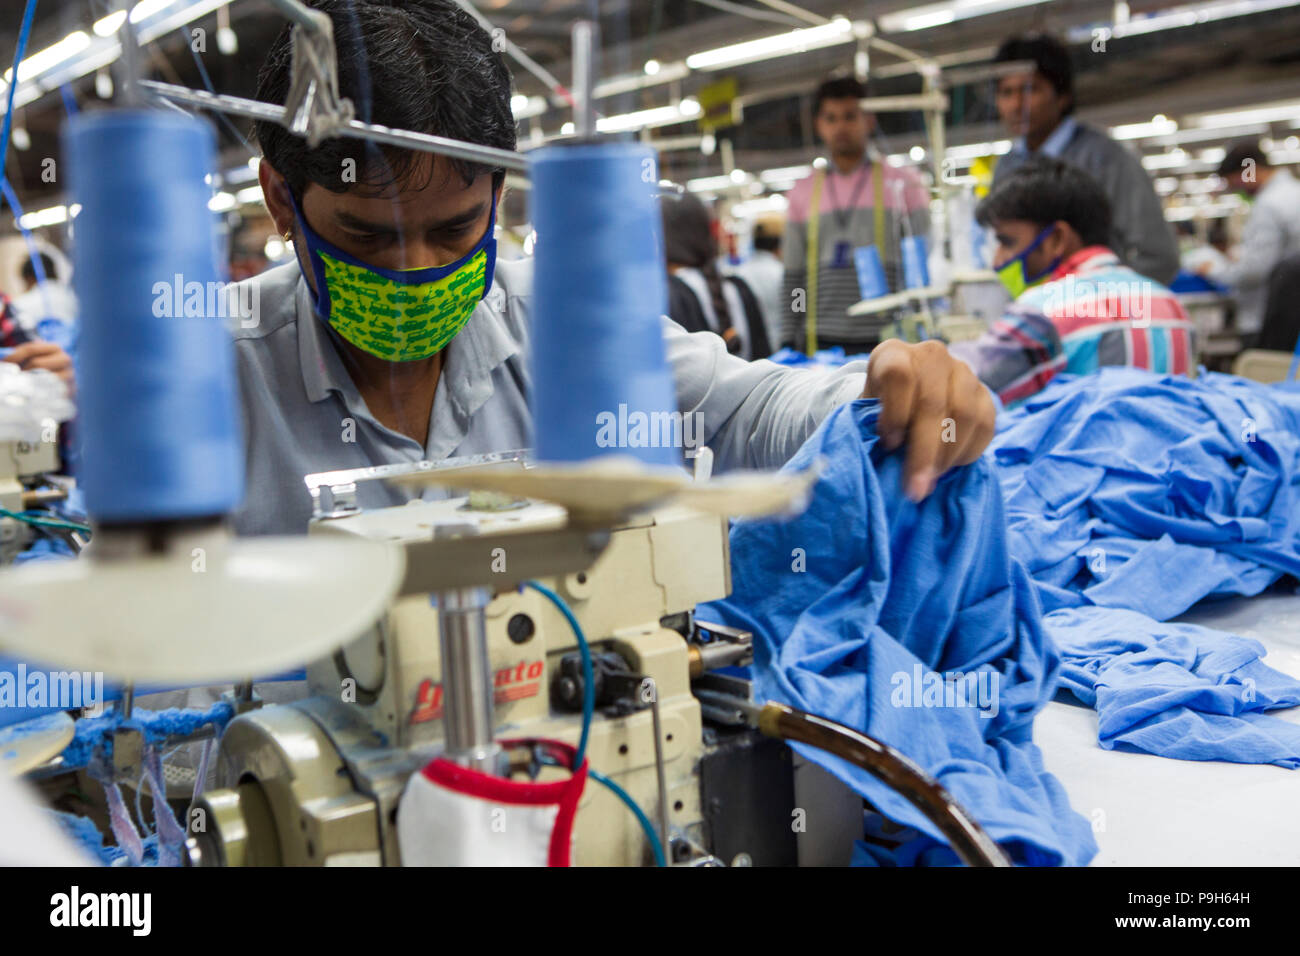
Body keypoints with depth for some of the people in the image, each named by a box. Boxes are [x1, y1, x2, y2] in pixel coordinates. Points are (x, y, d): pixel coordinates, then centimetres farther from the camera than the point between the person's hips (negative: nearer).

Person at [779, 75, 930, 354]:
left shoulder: (903, 184, 8)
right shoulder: (802, 193, 13)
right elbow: (793, 276, 13)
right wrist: (788, 344, 6)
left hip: (886, 341, -1)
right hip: (821, 342, 2)